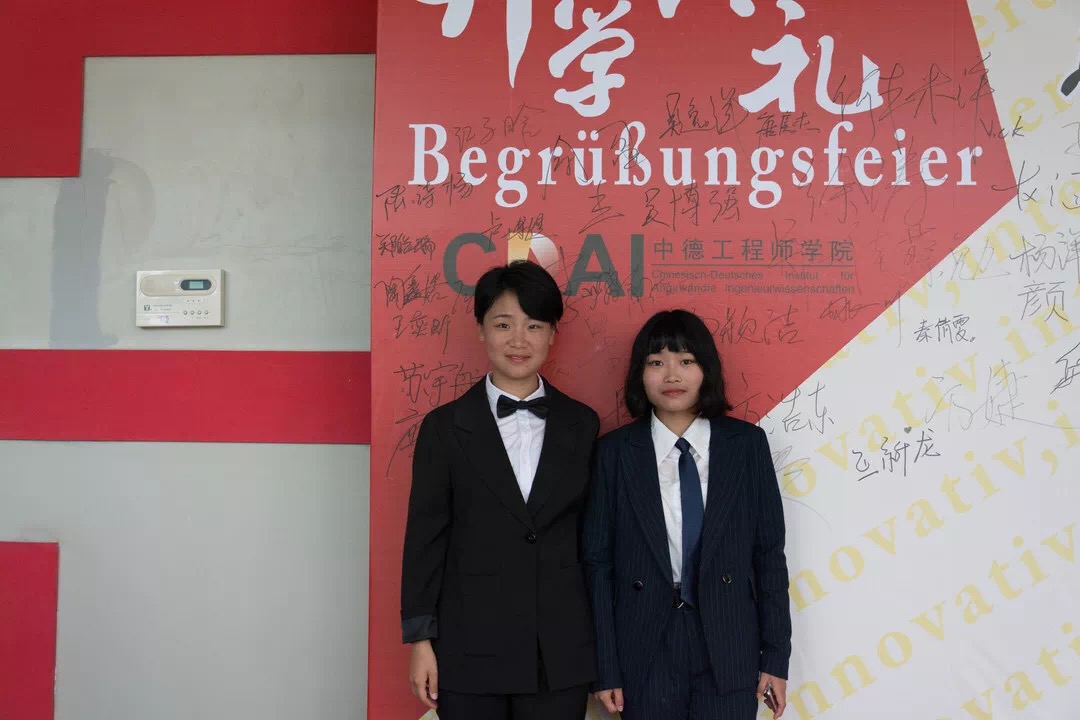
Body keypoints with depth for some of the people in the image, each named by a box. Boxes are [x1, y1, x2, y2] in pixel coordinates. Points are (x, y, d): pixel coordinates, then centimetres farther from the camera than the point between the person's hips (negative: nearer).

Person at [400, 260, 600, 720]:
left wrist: (600, 638, 8)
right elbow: (425, 536, -1)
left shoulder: (582, 425, 3)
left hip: (562, 651, 2)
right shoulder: (445, 426, -2)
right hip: (470, 648, -1)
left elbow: (592, 533, 7)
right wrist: (420, 639, -3)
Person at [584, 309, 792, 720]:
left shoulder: (747, 444, -2)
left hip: (728, 650, 1)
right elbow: (598, 561, -3)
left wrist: (775, 657, 0)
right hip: (645, 654, 0)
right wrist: (605, 668, -4)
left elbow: (769, 553, 1)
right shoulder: (615, 452, -4)